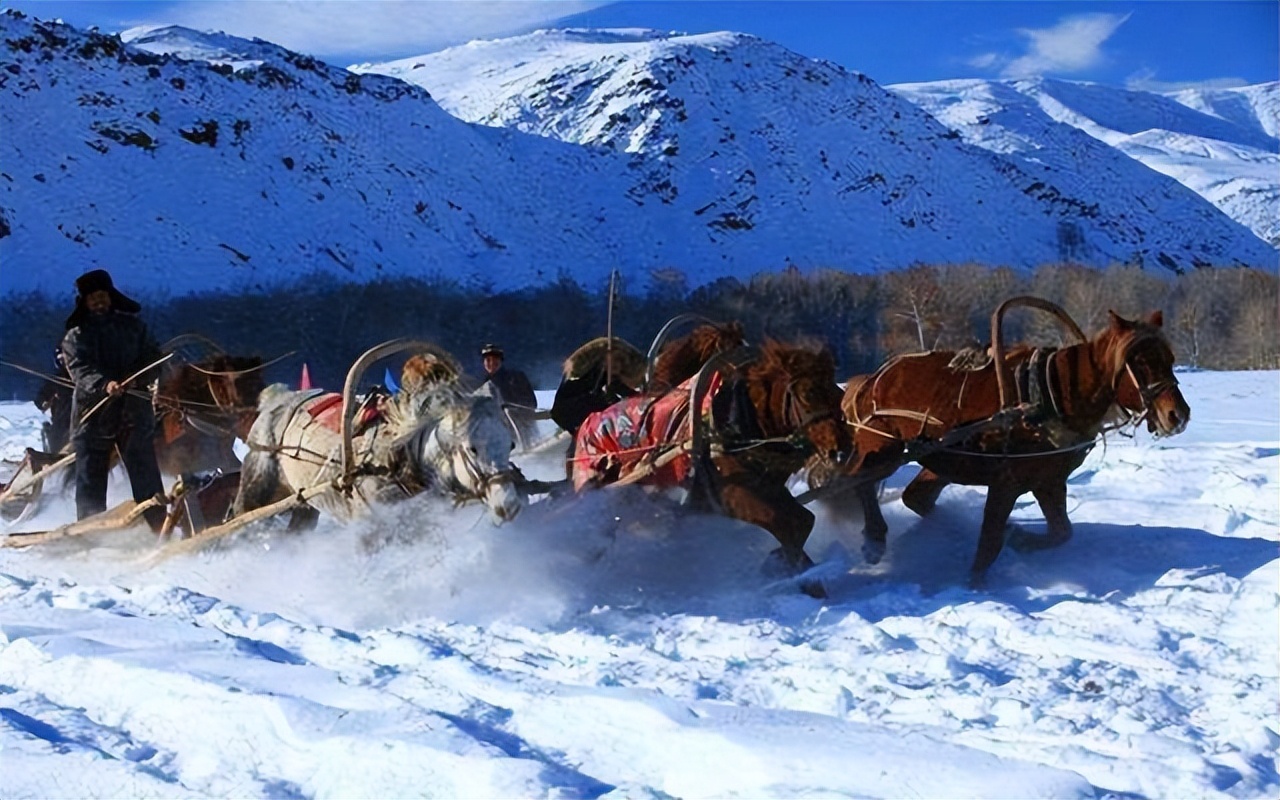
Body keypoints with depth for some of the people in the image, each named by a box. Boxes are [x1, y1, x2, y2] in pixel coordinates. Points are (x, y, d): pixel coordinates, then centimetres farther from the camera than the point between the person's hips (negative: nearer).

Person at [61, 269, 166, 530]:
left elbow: (153, 359, 8)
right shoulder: (75, 336, 8)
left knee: (146, 477, -3)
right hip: (93, 414, -1)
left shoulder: (132, 326, 14)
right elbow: (80, 370, -8)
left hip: (134, 410, 1)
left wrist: (135, 378, -13)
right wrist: (104, 384, -28)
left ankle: (160, 529, -2)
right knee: (91, 481, -1)